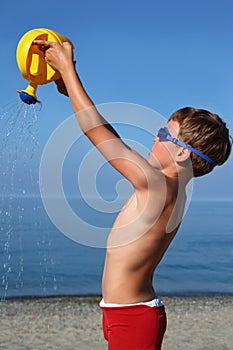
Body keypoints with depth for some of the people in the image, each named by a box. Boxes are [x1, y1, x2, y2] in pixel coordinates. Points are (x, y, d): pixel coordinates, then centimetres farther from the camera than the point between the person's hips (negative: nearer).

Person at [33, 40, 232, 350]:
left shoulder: (157, 185, -22)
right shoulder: (171, 187, 4)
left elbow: (96, 130, -21)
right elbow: (110, 138, 10)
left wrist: (68, 69, -12)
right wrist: (70, 88, 12)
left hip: (132, 320, -9)